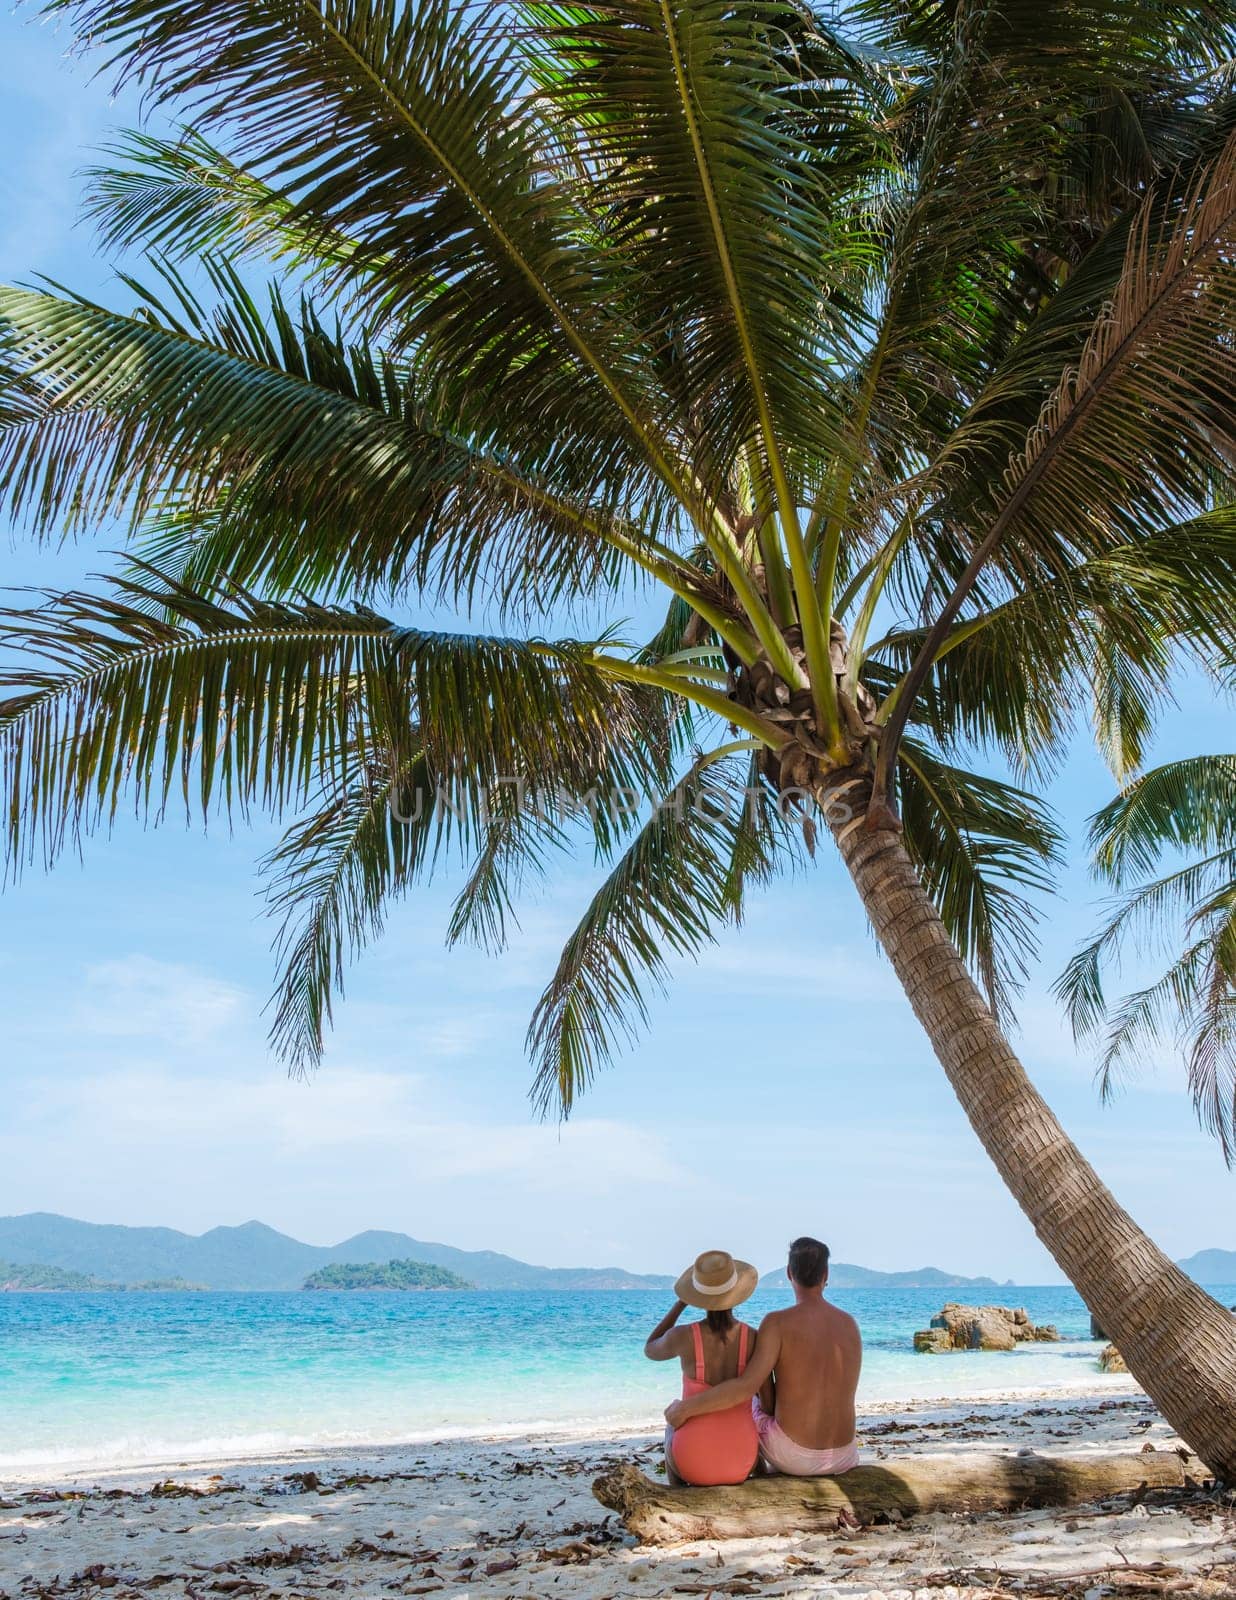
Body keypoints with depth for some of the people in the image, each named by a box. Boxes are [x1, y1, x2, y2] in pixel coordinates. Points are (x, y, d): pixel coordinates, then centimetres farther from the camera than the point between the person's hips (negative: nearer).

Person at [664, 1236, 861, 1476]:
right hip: (843, 1459, 4)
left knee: (750, 1403, 31)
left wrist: (684, 1408, -16)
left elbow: (746, 1386, -25)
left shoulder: (777, 1323, -15)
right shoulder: (850, 1325, 3)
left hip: (793, 1456, -4)